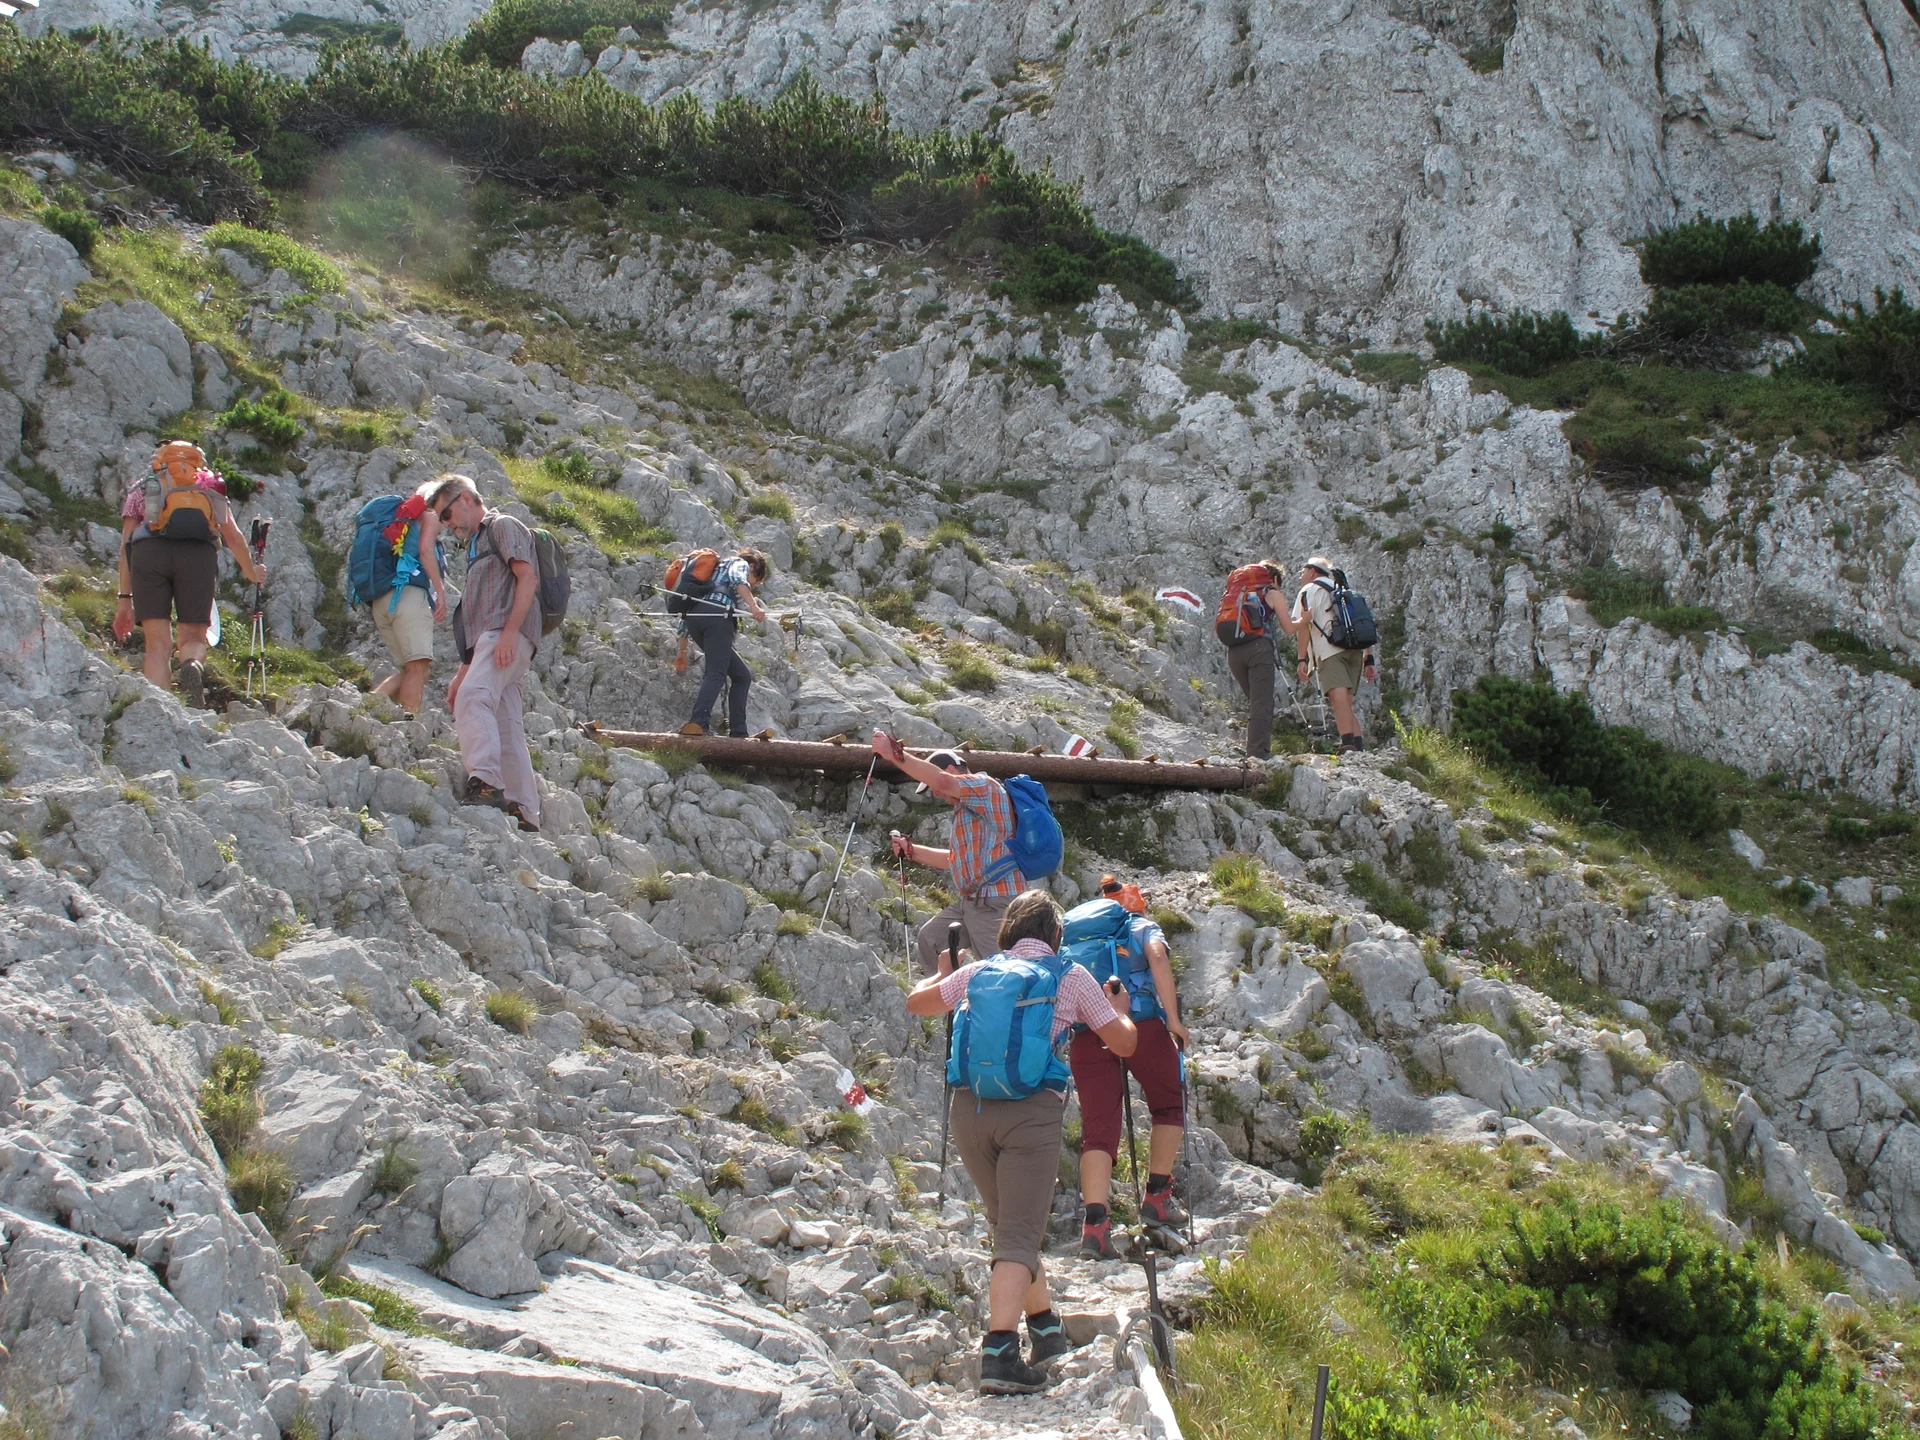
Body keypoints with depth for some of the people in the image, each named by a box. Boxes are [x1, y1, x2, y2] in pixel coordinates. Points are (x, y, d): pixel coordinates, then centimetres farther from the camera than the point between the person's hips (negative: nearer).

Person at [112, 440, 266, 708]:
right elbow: (234, 537, 36)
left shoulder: (142, 489, 32)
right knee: (193, 637, 7)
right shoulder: (210, 489, 34)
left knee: (158, 644, 0)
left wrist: (125, 599, 23)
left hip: (150, 550, 0)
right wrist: (252, 572, 55)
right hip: (200, 553, 0)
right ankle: (192, 665, -29)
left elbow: (126, 544, 24)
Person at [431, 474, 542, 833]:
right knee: (506, 732, 2)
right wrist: (462, 673, 27)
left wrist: (509, 632, -21)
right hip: (491, 640, 10)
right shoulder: (476, 545, 35)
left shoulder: (503, 526, 7)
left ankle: (485, 783, -45)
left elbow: (528, 578, -9)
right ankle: (525, 815, -2)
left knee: (473, 696, -31)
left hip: (508, 636, -10)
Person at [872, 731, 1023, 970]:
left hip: (996, 904, -11)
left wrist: (895, 754, -28)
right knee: (930, 939, 11)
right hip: (971, 901, 11)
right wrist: (911, 851, 25)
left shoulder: (985, 786, -7)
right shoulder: (965, 808, 24)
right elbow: (957, 860, 29)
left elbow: (942, 780, -27)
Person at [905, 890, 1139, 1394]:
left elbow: (916, 1002, 32)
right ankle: (998, 1351, -22)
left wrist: (942, 974, 53)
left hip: (969, 1105, 4)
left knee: (1010, 1224, 22)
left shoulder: (978, 972, 18)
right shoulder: (1071, 976, 10)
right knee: (1019, 1235, -7)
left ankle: (1046, 1329, 33)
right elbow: (1123, 1043, 13)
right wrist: (1119, 1007, 34)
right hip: (1032, 1107, -4)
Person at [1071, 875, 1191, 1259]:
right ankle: (1157, 1197, 17)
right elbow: (1158, 957, -5)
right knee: (1170, 1105, 21)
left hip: (1086, 1036, 3)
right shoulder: (1143, 926, 17)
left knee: (1098, 1128, 1)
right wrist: (1173, 1018, -6)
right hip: (1140, 1025, -3)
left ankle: (1094, 1226, -13)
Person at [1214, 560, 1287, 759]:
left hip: (1233, 651, 6)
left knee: (1256, 704, 15)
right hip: (1258, 647, -6)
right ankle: (1258, 755, -21)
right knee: (1263, 705, -9)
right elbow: (1288, 628, 14)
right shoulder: (1271, 592, 12)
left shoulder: (1233, 592, 28)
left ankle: (1258, 752, 8)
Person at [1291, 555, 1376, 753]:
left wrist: (1302, 659, -9)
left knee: (1339, 699, -20)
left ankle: (1348, 746, -34)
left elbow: (1303, 624, -4)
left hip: (1330, 651, -7)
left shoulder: (1310, 590, 10)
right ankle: (1360, 748, -1)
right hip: (1355, 651, 7)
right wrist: (1368, 659, 24)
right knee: (1346, 705, 11)